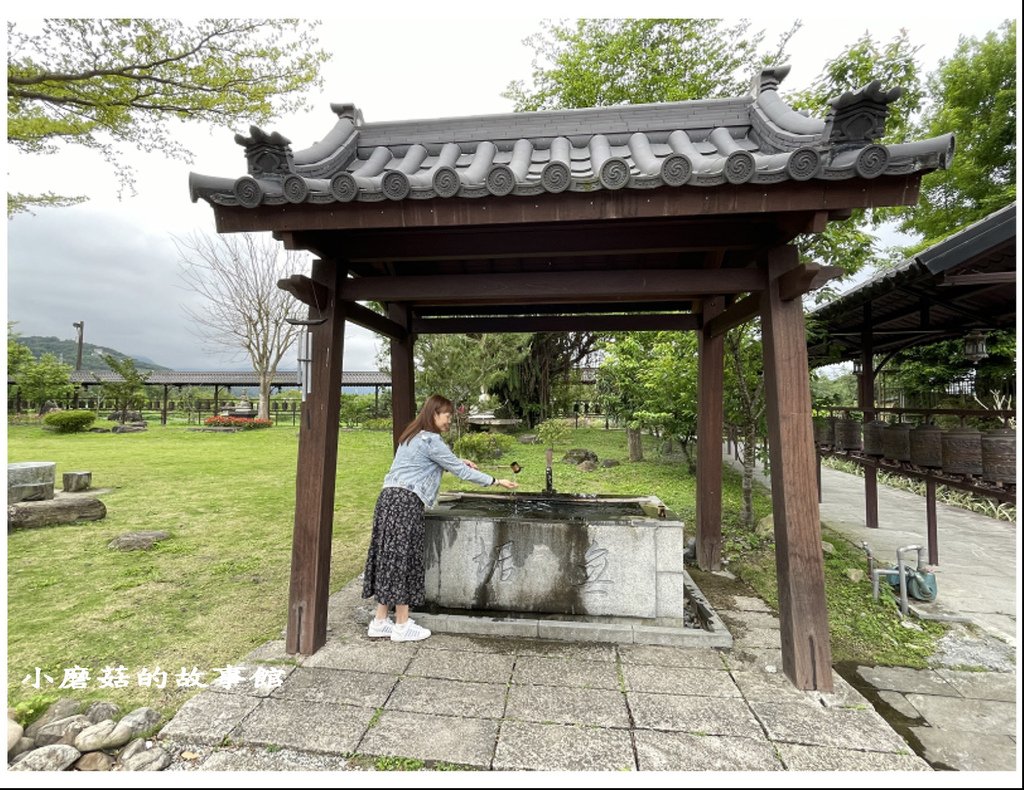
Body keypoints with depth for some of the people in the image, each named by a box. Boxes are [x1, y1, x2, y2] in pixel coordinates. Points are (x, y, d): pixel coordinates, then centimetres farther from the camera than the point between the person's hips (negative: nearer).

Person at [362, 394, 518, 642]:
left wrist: (457, 461, 22)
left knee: (388, 557, 12)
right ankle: (402, 626, 11)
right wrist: (496, 481, -4)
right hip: (406, 502, -9)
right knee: (403, 559, 0)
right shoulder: (430, 440, -12)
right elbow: (460, 471, -10)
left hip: (389, 498, 9)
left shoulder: (412, 436, 17)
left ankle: (380, 621, 21)